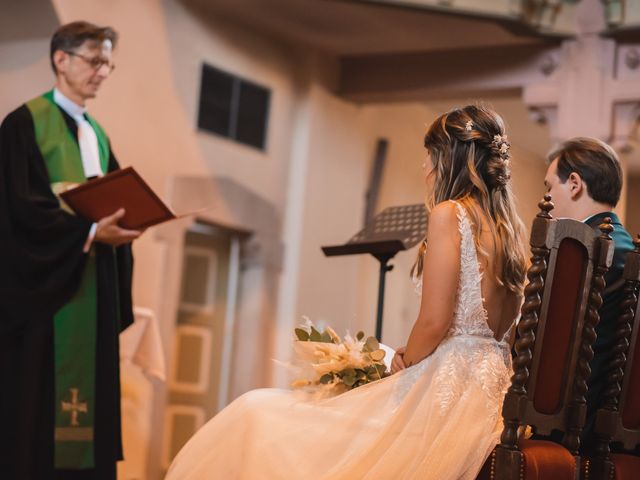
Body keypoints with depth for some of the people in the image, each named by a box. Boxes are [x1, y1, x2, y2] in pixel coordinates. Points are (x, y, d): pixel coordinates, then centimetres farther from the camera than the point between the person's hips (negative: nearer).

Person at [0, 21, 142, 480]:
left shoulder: (98, 134, 17)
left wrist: (119, 226, -5)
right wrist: (90, 231, -23)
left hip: (93, 283, 7)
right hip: (45, 284, -7)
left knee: (89, 391, 6)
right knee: (37, 396, -5)